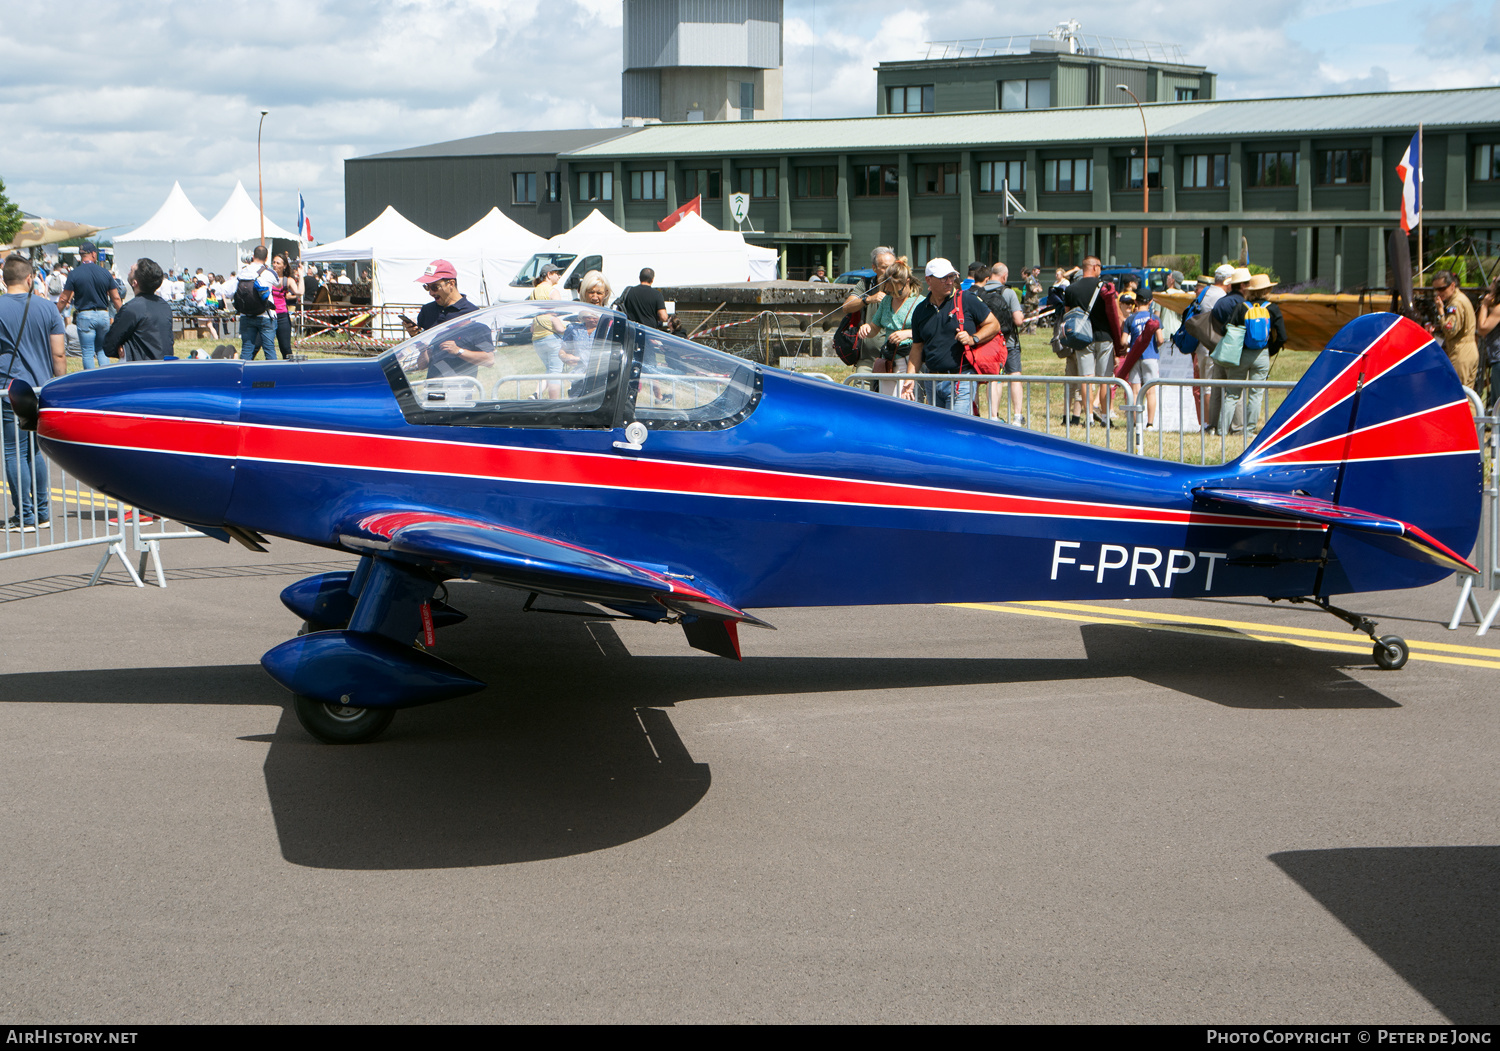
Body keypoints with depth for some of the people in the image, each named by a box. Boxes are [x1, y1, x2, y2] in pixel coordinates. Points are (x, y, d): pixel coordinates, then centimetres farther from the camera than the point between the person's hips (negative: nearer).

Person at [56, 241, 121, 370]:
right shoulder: (105, 273, 1)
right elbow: (116, 298, 5)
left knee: (88, 353, 3)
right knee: (101, 350, 15)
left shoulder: (74, 274, -6)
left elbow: (64, 299, -5)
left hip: (85, 315, -3)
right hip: (103, 315, 3)